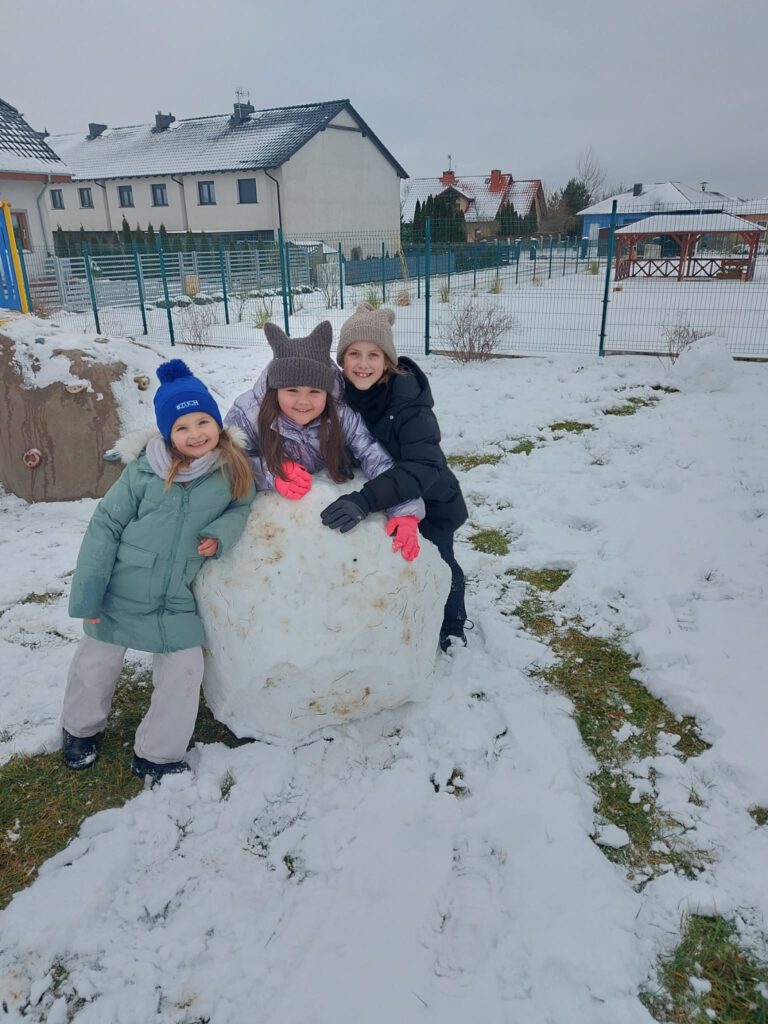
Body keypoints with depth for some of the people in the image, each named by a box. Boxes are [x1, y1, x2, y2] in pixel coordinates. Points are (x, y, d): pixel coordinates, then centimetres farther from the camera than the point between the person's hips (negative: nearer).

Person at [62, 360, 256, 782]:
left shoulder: (232, 471, -11)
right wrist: (86, 594, -11)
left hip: (175, 601, 2)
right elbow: (105, 527, -11)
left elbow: (241, 506, 7)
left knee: (185, 671, 1)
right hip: (119, 592, -1)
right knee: (97, 664, 18)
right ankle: (80, 729, 48)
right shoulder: (144, 470, -17)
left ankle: (157, 755, 24)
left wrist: (220, 533, -16)